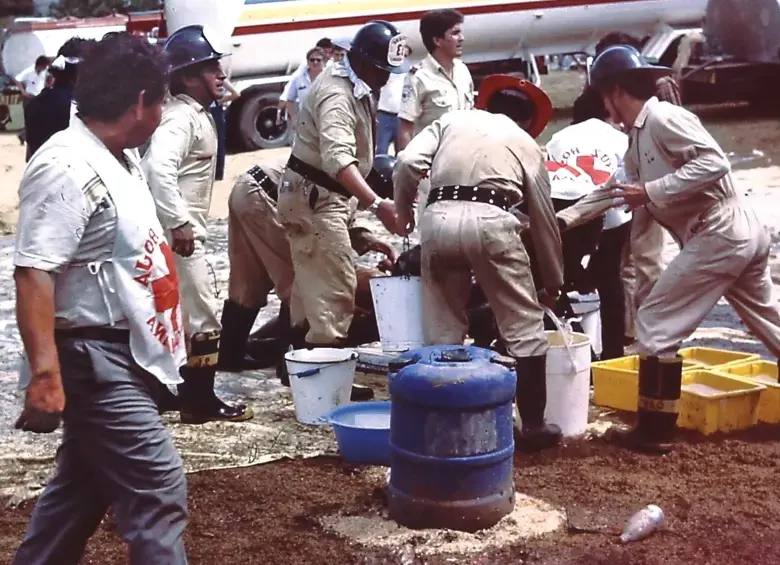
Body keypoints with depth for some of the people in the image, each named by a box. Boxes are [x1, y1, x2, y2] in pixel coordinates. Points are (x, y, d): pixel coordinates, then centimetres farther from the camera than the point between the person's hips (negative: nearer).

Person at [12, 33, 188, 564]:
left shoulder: (119, 157, 11)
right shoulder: (68, 168, -20)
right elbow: (34, 272, -27)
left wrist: (164, 322, 30)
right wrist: (44, 373, -32)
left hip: (122, 355, 10)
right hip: (94, 360, -10)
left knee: (84, 483, 19)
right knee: (158, 488, -9)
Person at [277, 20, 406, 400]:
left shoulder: (358, 87, 8)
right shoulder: (337, 94, -25)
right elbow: (339, 159, -41)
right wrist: (377, 204, -52)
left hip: (322, 195, 11)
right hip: (313, 196, -11)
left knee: (314, 280, 19)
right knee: (336, 285, -11)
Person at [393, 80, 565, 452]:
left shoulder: (451, 119, 25)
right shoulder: (526, 142, 25)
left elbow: (407, 164, 7)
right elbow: (544, 218, 27)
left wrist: (403, 212, 24)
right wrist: (554, 280, 37)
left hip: (438, 218, 2)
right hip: (490, 220, -2)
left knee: (443, 328, 15)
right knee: (524, 327, 10)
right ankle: (533, 425, 12)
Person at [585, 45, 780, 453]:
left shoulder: (662, 118, -11)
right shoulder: (638, 137, 18)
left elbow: (714, 163, -22)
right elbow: (617, 192, 24)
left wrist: (651, 191, -21)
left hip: (717, 236, -10)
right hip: (744, 235, 10)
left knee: (655, 324, -3)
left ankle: (654, 432, 3)